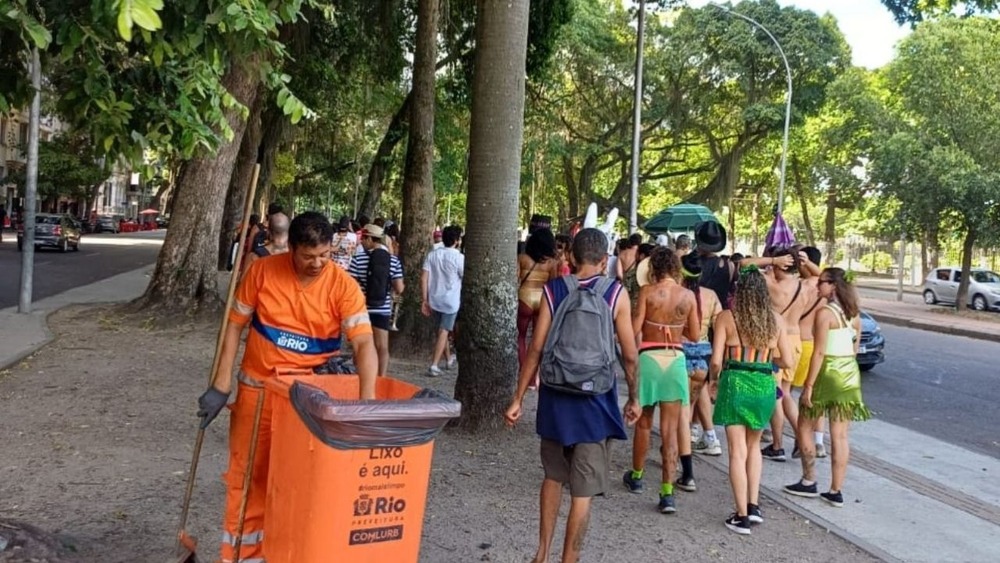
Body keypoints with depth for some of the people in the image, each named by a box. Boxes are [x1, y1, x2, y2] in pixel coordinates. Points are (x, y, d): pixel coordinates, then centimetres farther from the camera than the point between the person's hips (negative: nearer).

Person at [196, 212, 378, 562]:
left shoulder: (343, 285, -14)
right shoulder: (262, 271, -9)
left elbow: (364, 342, -22)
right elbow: (235, 325, -2)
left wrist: (366, 399, -35)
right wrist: (221, 386, -6)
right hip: (258, 389, 1)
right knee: (247, 475, 9)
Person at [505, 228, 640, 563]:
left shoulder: (553, 290, -1)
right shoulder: (616, 294, -4)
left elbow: (536, 349, -4)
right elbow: (629, 355, -3)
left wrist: (518, 399, 2)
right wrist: (633, 398, 11)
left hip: (556, 397, 3)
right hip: (595, 401, -2)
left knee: (553, 476, 22)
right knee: (583, 491, 5)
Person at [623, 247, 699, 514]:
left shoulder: (647, 291, -7)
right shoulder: (688, 295, 1)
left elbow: (634, 329, -11)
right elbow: (694, 335, 6)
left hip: (649, 357, -1)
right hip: (676, 360, 2)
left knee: (643, 422, 16)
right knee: (670, 429, 3)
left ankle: (636, 477, 33)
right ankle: (667, 493, -1)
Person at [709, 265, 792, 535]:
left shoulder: (727, 317, -6)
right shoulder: (775, 319, 2)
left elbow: (716, 360, -10)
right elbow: (786, 361, 5)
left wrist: (714, 380, 9)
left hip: (735, 383, -3)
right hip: (765, 385, 3)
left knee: (738, 452, 3)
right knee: (753, 445, 22)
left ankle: (742, 516, 5)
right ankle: (753, 505, 18)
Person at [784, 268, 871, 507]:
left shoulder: (825, 313, -15)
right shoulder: (854, 314, 8)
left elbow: (819, 352, -17)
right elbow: (855, 348, 14)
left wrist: (808, 385, -15)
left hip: (828, 373, -7)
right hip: (850, 375, 7)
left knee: (805, 427, 11)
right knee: (840, 436, 8)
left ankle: (809, 482, 16)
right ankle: (836, 491, 11)